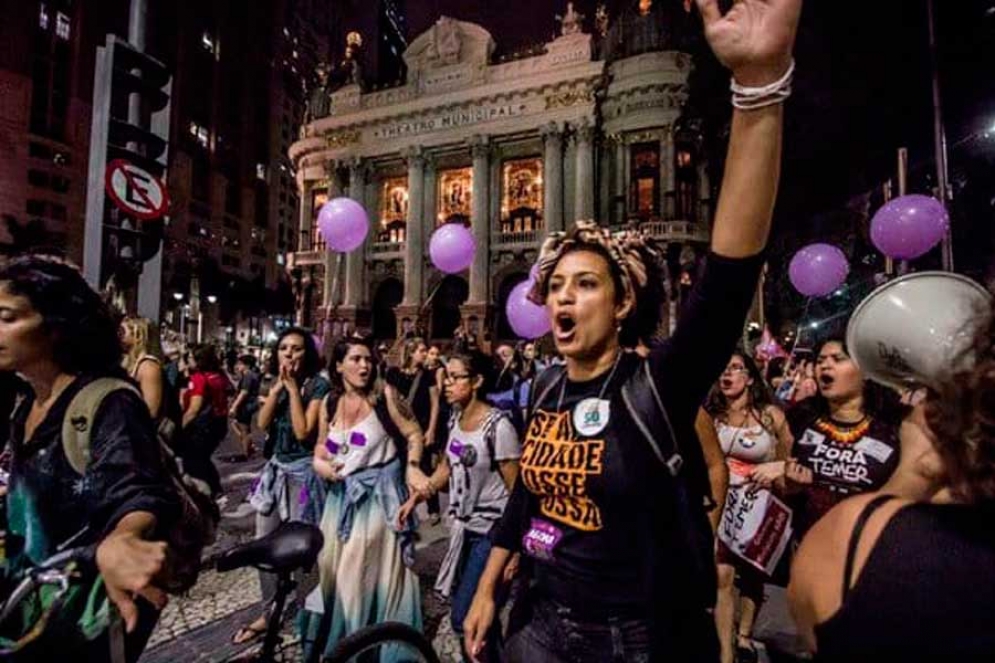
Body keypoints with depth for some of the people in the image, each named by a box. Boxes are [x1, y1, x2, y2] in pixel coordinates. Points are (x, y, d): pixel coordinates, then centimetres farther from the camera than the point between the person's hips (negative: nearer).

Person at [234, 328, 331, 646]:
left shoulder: (319, 385, -14)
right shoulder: (276, 384, 7)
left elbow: (303, 431, -21)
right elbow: (262, 423, -4)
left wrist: (293, 387, -20)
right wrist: (278, 385, -13)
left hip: (303, 472, -7)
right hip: (275, 469, 7)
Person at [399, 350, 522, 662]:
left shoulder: (498, 425, -20)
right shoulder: (456, 419, 1)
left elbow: (517, 490, -17)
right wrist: (415, 497, 6)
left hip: (491, 531, -7)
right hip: (464, 526, 7)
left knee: (465, 618, -4)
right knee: (477, 614, 18)